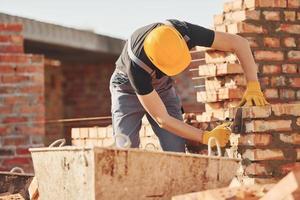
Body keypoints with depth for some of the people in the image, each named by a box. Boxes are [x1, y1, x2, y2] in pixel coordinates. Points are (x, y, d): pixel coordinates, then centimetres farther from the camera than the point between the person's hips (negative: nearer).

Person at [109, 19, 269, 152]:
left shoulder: (182, 32, -34)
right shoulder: (136, 64, -43)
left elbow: (239, 42, -25)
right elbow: (162, 120, -36)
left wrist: (253, 86, -35)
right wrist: (207, 137, -37)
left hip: (162, 88, 4)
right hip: (129, 90, -4)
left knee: (176, 151, -12)